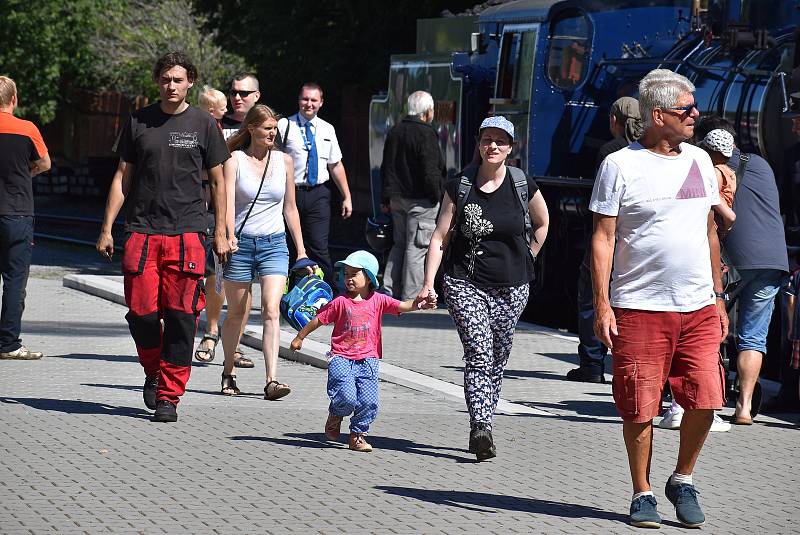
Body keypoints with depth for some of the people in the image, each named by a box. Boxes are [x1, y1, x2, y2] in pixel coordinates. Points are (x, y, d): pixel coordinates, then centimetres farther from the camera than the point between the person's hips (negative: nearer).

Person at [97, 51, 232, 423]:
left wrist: (221, 233, 7)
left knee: (180, 316, -5)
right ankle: (153, 371, 24)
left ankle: (169, 396, 1)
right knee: (141, 312, -4)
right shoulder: (138, 122, 9)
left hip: (187, 231, -1)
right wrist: (107, 229, 8)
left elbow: (217, 182, 12)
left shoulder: (204, 125, 6)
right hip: (142, 230, 1)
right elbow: (122, 178, 13)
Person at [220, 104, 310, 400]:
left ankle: (272, 381, -20)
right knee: (236, 313, 9)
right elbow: (227, 201, -13)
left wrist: (301, 249, 16)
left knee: (271, 310, -14)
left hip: (274, 244, 2)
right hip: (241, 243, -2)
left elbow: (290, 208, 16)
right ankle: (228, 372, 30)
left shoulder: (283, 161, 8)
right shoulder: (235, 160, -2)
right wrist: (228, 236, -28)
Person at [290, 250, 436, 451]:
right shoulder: (340, 302, 0)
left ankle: (358, 435, 12)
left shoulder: (378, 300, 3)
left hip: (367, 359, 2)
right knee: (347, 399, -18)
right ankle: (335, 416, 17)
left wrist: (417, 304, -27)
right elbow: (318, 320, 10)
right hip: (341, 358, -2)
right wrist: (299, 338, 18)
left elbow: (401, 306, -7)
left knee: (368, 401, -11)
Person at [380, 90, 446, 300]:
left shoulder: (394, 133, 11)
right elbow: (430, 171, -19)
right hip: (420, 200, -8)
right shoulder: (426, 134, -15)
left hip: (397, 198, 8)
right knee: (416, 247, -3)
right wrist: (436, 196, -8)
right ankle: (410, 296, -2)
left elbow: (385, 169, 18)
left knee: (399, 244, 17)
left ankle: (389, 289, 15)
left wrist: (387, 198, 23)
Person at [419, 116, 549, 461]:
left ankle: (481, 428, 23)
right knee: (479, 354, -16)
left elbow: (542, 225, 19)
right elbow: (440, 238, 1)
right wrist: (429, 283, -7)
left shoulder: (523, 186, 0)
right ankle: (481, 429, -24)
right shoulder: (459, 186, -1)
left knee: (498, 360, 9)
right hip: (466, 283, -2)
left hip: (511, 287, 2)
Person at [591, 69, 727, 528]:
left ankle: (683, 481, 17)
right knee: (640, 407, -1)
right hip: (640, 308, -4)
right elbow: (603, 237, -4)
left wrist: (718, 297, 18)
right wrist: (602, 305, -10)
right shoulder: (621, 166, -3)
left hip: (699, 308, 4)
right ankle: (643, 494, 14)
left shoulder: (699, 160, 13)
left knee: (704, 400, -4)